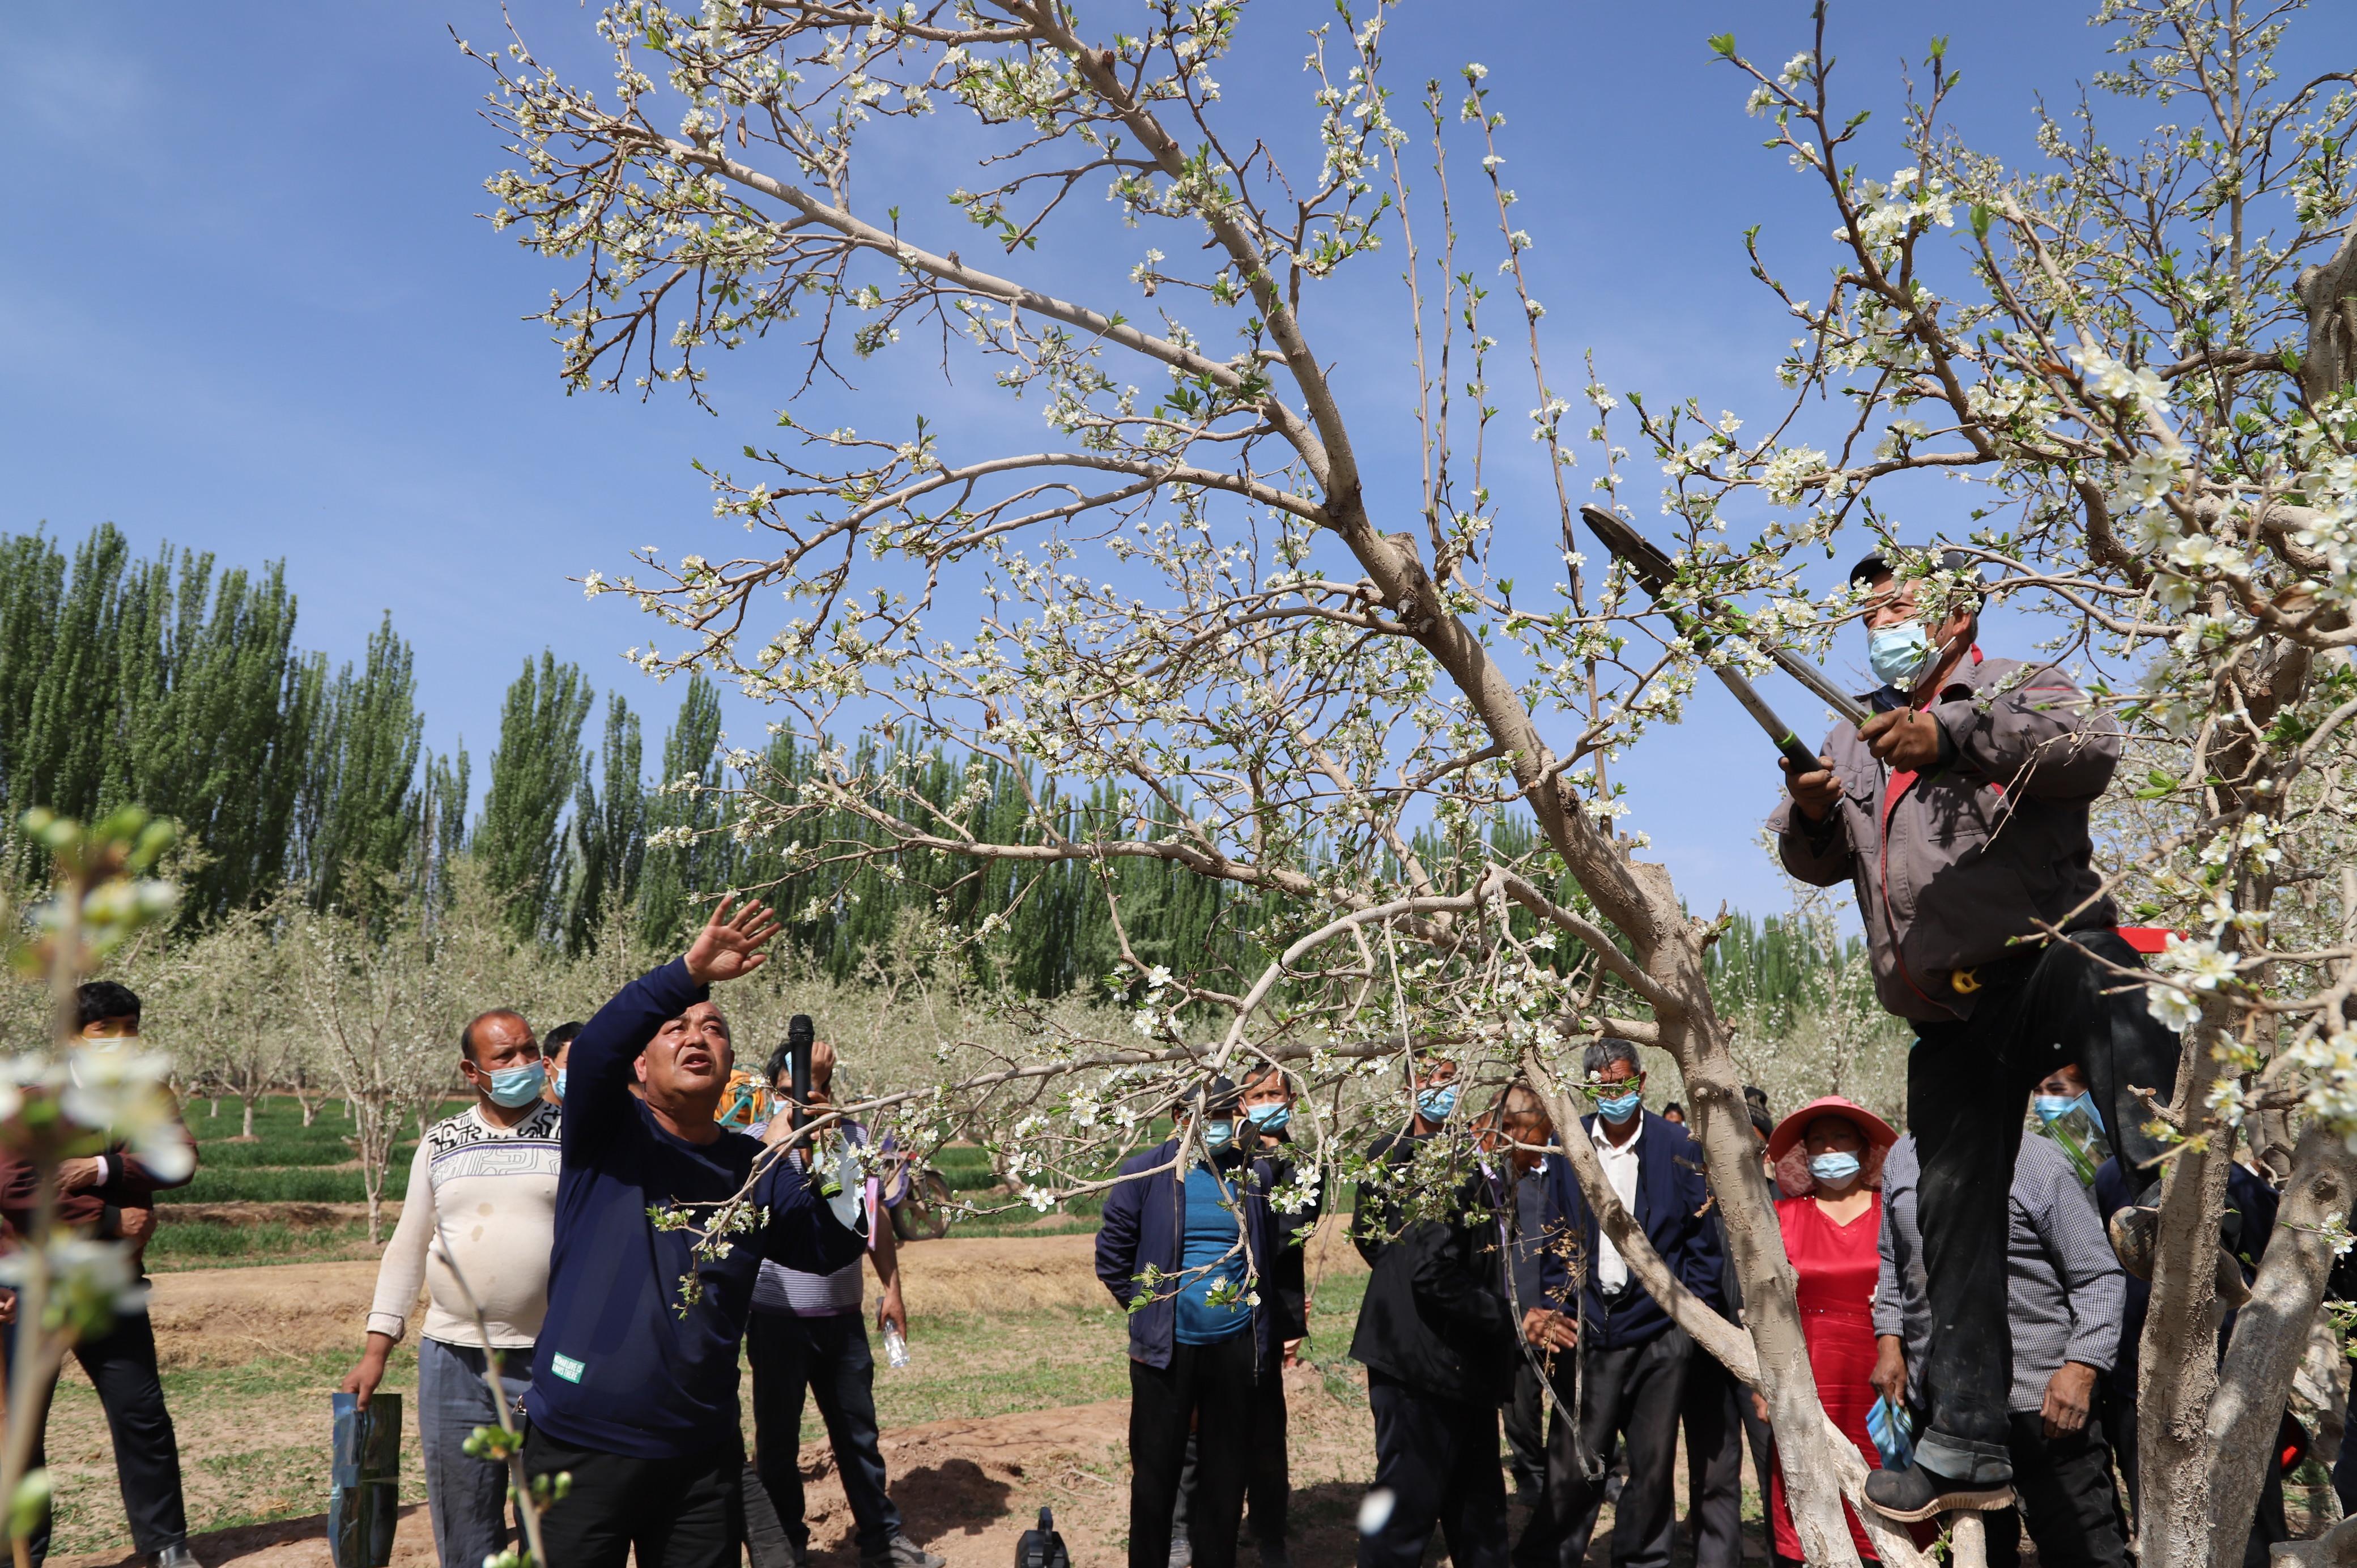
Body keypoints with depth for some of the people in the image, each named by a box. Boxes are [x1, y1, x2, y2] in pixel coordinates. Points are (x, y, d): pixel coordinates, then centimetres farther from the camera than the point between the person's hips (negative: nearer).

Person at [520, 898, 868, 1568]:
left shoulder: (757, 1169, 6)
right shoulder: (608, 1133, -4)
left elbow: (834, 1249, 3)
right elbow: (592, 1050, -23)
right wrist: (691, 971, -34)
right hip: (580, 1448, -3)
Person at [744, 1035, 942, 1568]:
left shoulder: (855, 1134, 3)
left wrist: (891, 1288, 12)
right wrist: (809, 1086, -35)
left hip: (843, 1313, 4)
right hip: (779, 1317, -4)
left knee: (859, 1432, 14)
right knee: (779, 1437, 11)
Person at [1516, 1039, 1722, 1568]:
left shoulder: (1679, 1147, 0)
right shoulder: (1570, 1145, 3)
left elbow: (1702, 1240, 4)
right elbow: (1557, 1238, 7)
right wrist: (1558, 1306, -1)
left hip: (1660, 1330, 0)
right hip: (1589, 1326, 0)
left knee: (1653, 1463, 9)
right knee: (1573, 1463, -2)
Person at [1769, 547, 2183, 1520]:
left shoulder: (2016, 692, 7)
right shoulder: (1856, 741, 25)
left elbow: (2092, 753, -16)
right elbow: (1819, 863, 20)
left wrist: (1951, 736, -28)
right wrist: (1808, 813, -3)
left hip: (2045, 957, -5)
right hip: (1953, 1021, 5)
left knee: (2093, 979, -42)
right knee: (1954, 1214, 4)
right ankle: (1966, 1445, 9)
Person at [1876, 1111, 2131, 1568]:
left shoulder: (2038, 1163, -9)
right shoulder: (1902, 1159, 8)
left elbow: (2101, 1277, -8)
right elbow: (1891, 1262, 19)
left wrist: (2081, 1369, -17)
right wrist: (1889, 1342, 9)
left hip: (2043, 1398, -5)